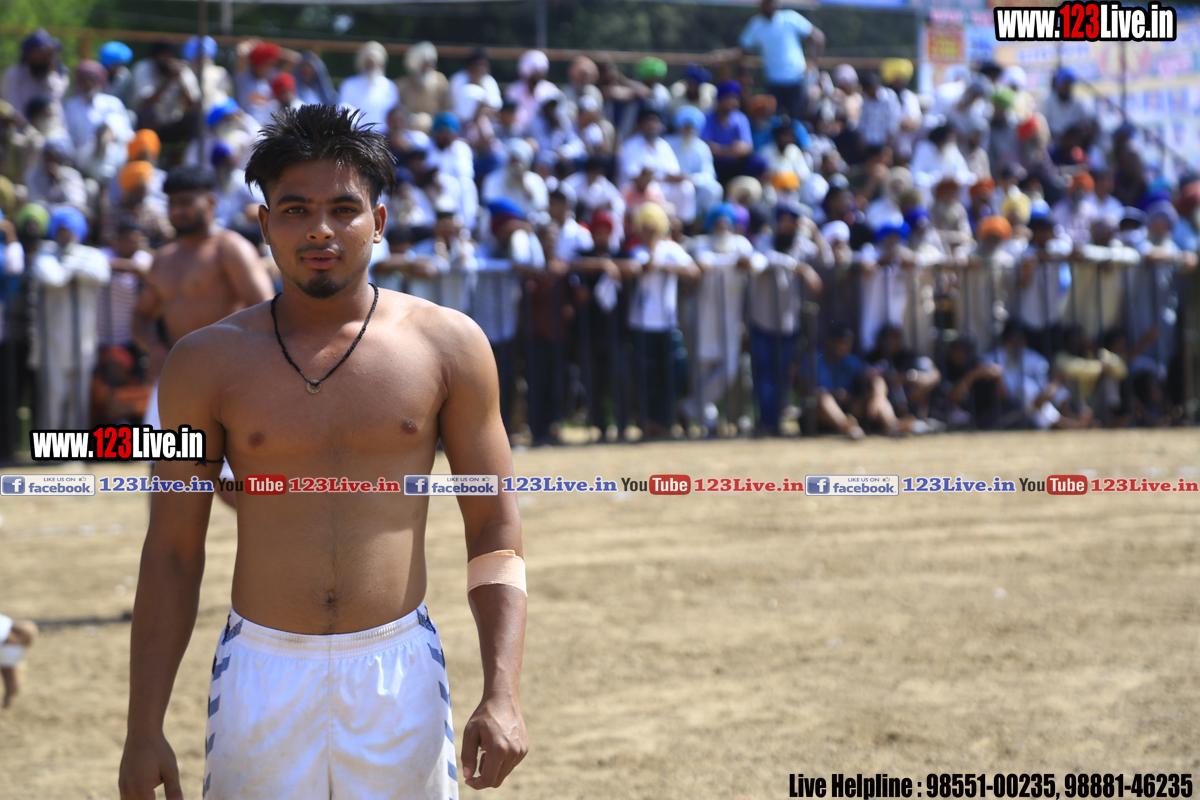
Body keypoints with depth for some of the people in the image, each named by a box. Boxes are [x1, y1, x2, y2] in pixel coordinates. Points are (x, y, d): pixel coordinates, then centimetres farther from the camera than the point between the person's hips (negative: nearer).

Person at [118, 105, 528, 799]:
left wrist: (503, 693, -7)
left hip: (399, 675, 0)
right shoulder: (209, 363, 2)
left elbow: (496, 533, 4)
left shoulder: (447, 346, 2)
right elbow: (172, 553, 5)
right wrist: (144, 729, 0)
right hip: (261, 679, 0)